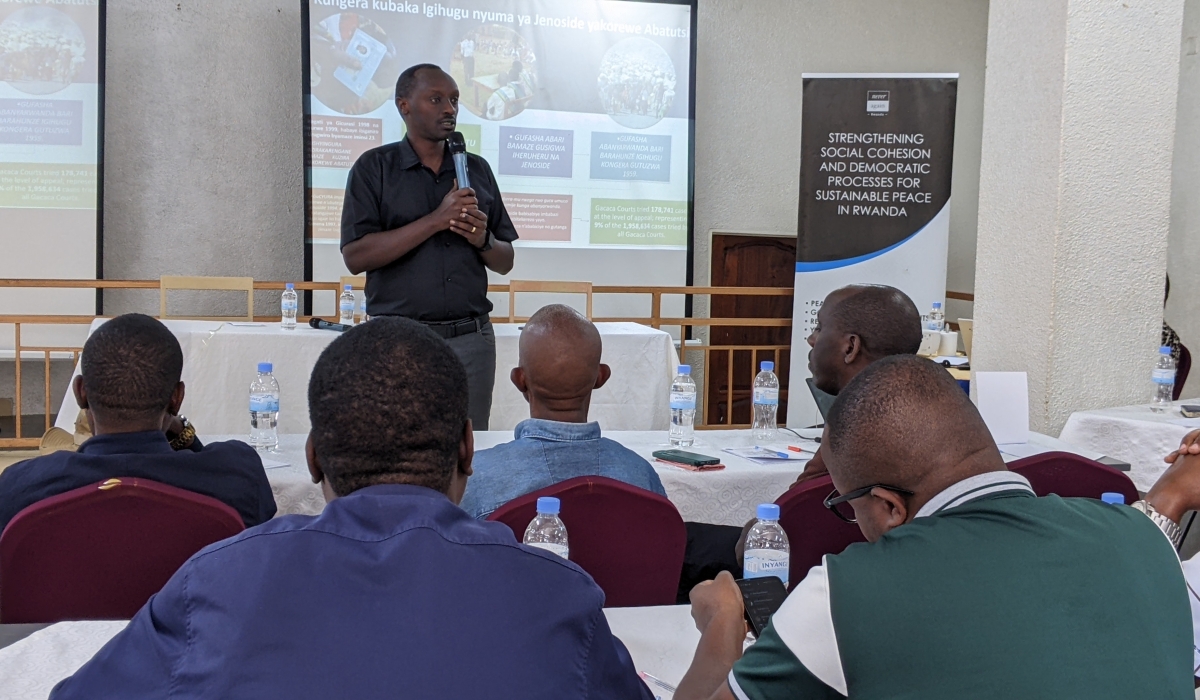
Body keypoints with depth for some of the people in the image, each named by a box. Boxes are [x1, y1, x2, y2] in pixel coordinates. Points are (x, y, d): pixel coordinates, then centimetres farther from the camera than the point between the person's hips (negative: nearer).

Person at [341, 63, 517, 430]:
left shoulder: (477, 169, 13)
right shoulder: (374, 168, 2)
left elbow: (505, 262, 15)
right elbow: (355, 256, -11)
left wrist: (483, 240, -8)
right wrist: (436, 220, -15)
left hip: (472, 339, 3)